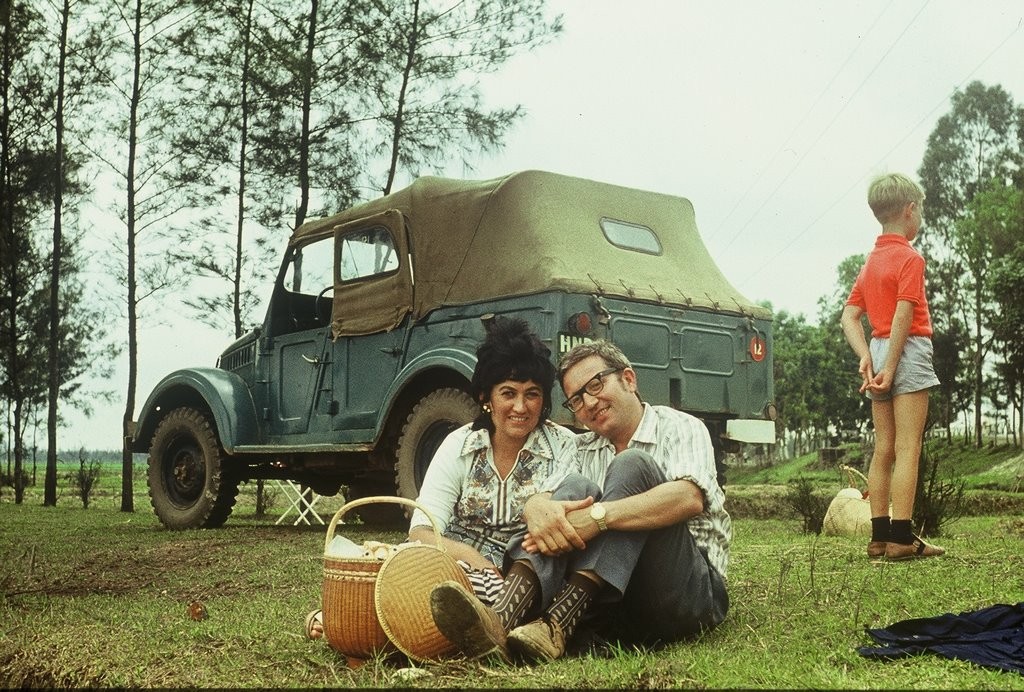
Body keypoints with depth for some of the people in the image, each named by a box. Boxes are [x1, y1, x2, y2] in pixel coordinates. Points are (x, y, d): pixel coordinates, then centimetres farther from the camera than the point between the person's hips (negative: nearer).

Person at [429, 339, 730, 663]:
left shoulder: (680, 429, 2)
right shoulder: (582, 450, 18)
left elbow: (689, 498, -19)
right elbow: (536, 498, 2)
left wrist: (597, 516, -31)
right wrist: (539, 509, -24)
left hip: (693, 589, -3)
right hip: (616, 607, 4)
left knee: (632, 466, -21)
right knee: (577, 487, -17)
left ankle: (556, 625, -36)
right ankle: (501, 619, -40)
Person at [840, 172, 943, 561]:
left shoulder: (870, 262, 16)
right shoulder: (909, 258, -8)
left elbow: (848, 317, 8)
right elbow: (904, 315, -18)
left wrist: (866, 357, -3)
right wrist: (891, 367, -18)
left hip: (878, 351, 8)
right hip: (907, 352, -8)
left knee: (883, 450, 8)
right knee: (907, 449, -7)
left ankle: (880, 537, 10)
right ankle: (901, 539, -9)